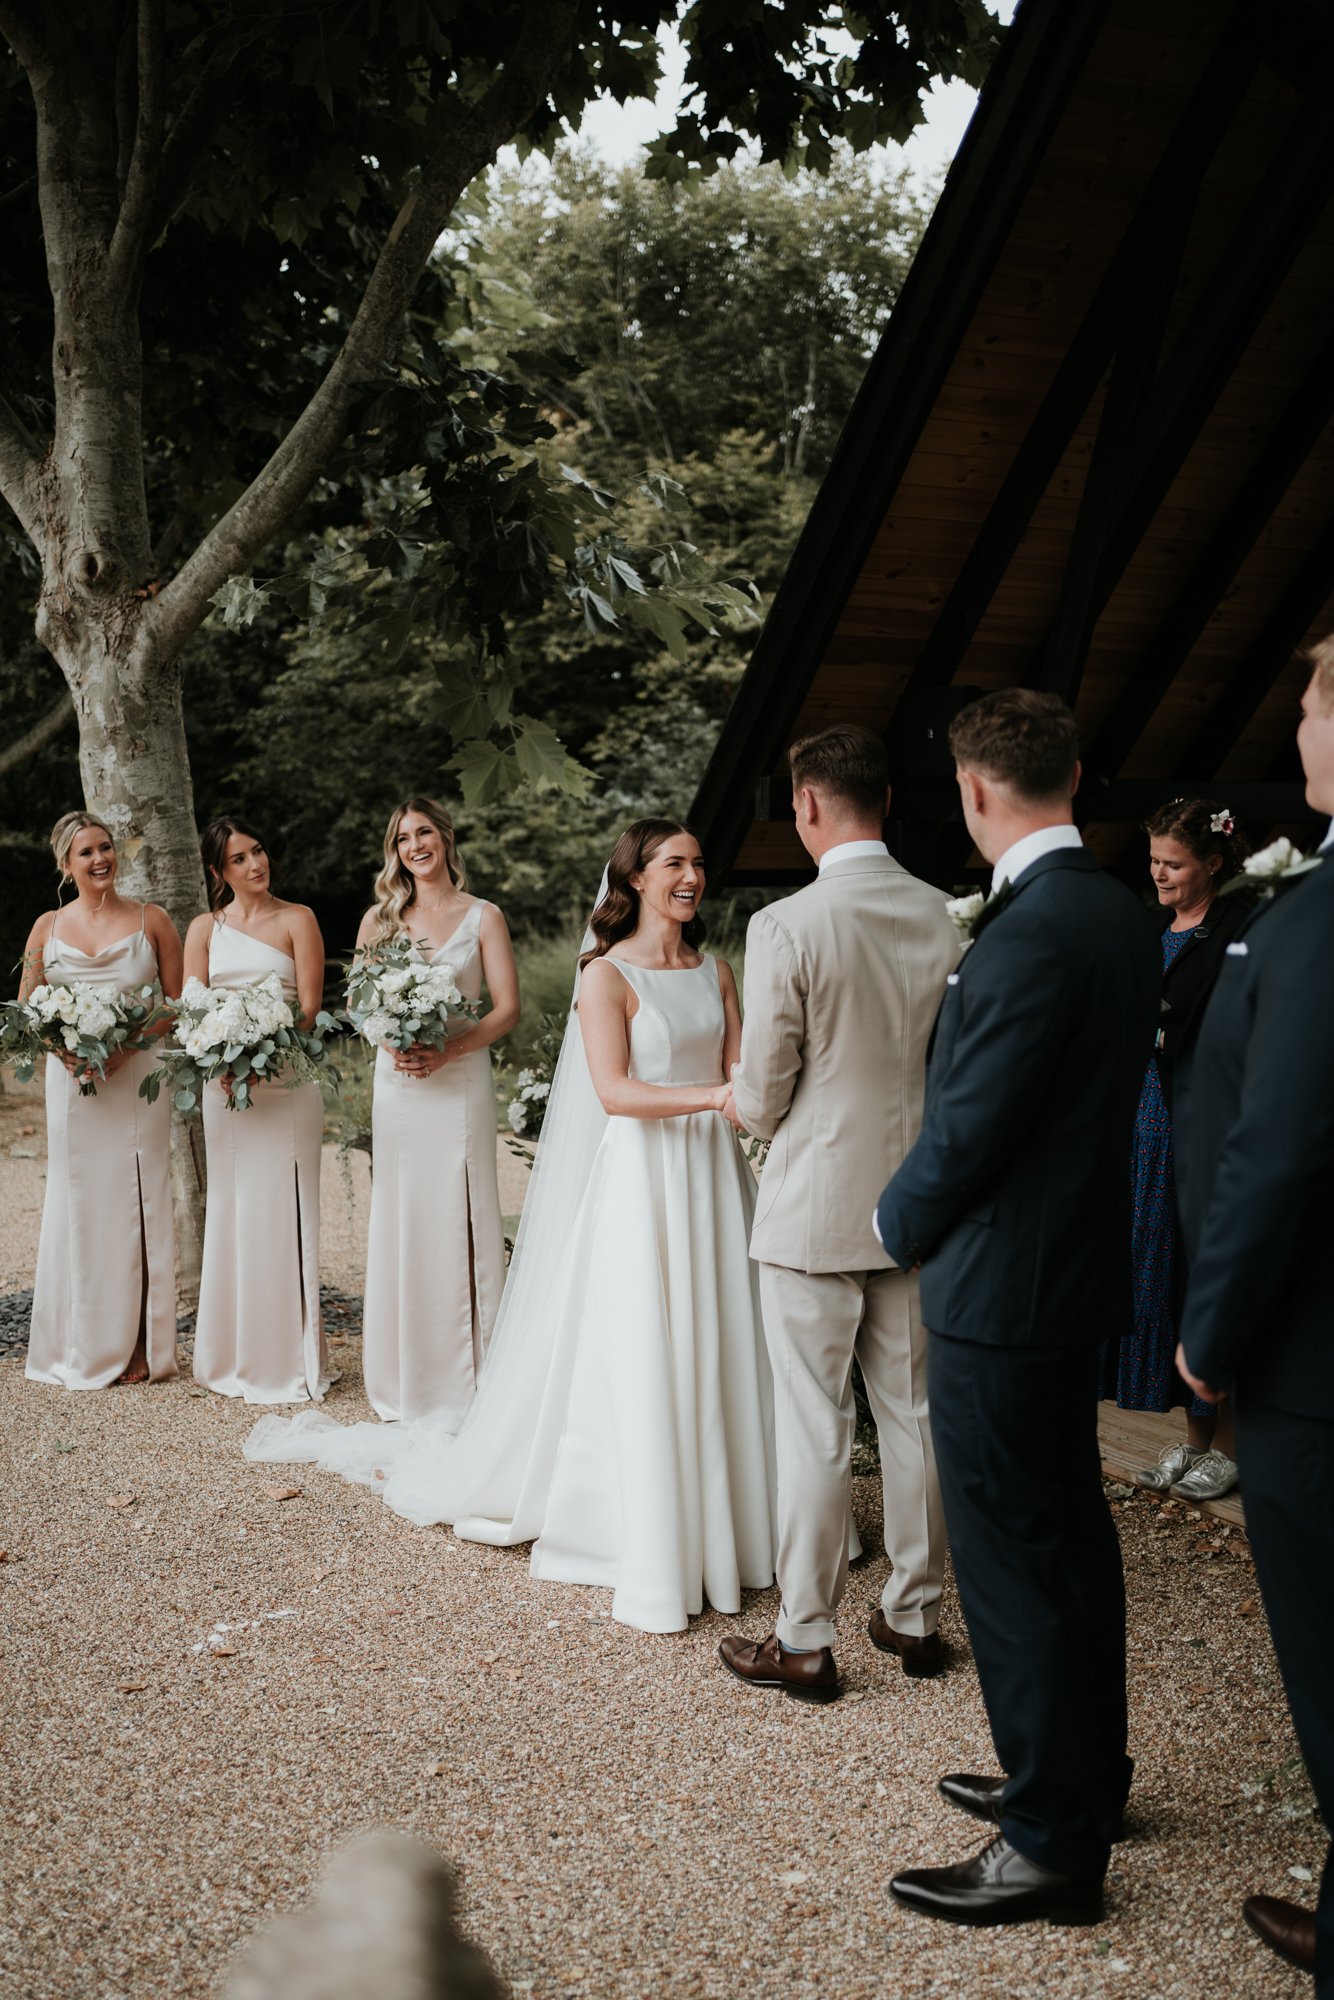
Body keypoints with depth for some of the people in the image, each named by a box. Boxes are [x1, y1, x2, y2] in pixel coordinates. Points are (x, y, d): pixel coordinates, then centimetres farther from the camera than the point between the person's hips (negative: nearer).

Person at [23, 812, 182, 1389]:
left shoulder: (151, 920, 4)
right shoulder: (48, 926, 9)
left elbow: (178, 1004, 3)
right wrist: (64, 1049, -8)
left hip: (138, 1076, -1)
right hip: (72, 1079, 2)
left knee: (136, 1204, 0)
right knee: (78, 1205, 3)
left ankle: (138, 1349, 9)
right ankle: (82, 1349, 13)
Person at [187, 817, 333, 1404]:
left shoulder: (296, 919, 3)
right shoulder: (204, 929, 11)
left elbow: (309, 1007, -4)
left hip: (285, 1083, -3)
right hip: (223, 1084, 3)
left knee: (284, 1212, -3)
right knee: (231, 1211, 7)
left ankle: (290, 1358, 5)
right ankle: (236, 1356, 17)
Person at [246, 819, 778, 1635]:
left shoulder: (715, 971, 12)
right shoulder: (607, 974, -6)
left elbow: (739, 1073, 5)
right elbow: (614, 1091, -17)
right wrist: (714, 1095, -25)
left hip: (713, 1172, 6)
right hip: (640, 1178, -5)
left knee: (717, 1349, 8)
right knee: (639, 1360, -3)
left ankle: (722, 1520, 21)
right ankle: (650, 1551, 7)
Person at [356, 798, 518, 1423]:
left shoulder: (482, 916, 3)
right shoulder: (379, 918, 11)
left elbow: (507, 1008, -3)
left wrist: (447, 1051, -15)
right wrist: (392, 1042, -9)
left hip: (459, 1083, -2)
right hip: (397, 1084, 2)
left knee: (461, 1221, -3)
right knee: (399, 1222, 4)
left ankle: (465, 1382, 7)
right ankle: (404, 1385, 14)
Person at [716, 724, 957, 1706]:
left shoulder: (787, 925, -17)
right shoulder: (943, 918, 0)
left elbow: (762, 1095, -11)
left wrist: (745, 1105, 11)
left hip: (814, 1209, -5)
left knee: (817, 1430, 4)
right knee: (914, 1414, 15)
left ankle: (806, 1642, 15)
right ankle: (916, 1615, 29)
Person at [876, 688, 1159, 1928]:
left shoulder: (1028, 935, -24)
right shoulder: (1124, 917, 6)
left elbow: (966, 1128, -22)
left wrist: (900, 1223, -4)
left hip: (998, 1289, -10)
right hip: (1074, 1268, 10)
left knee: (1011, 1560, 2)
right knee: (1069, 1537, 20)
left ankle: (1052, 1846, 15)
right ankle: (1087, 1775, 37)